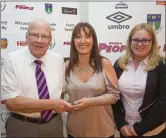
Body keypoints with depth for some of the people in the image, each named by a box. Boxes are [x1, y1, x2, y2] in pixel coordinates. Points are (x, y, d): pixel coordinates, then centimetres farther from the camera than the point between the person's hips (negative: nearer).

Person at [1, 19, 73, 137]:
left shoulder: (58, 60, -2)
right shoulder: (12, 60, -12)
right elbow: (11, 101, -19)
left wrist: (60, 106, -10)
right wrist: (52, 104, -21)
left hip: (54, 125, 3)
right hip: (22, 126, -3)